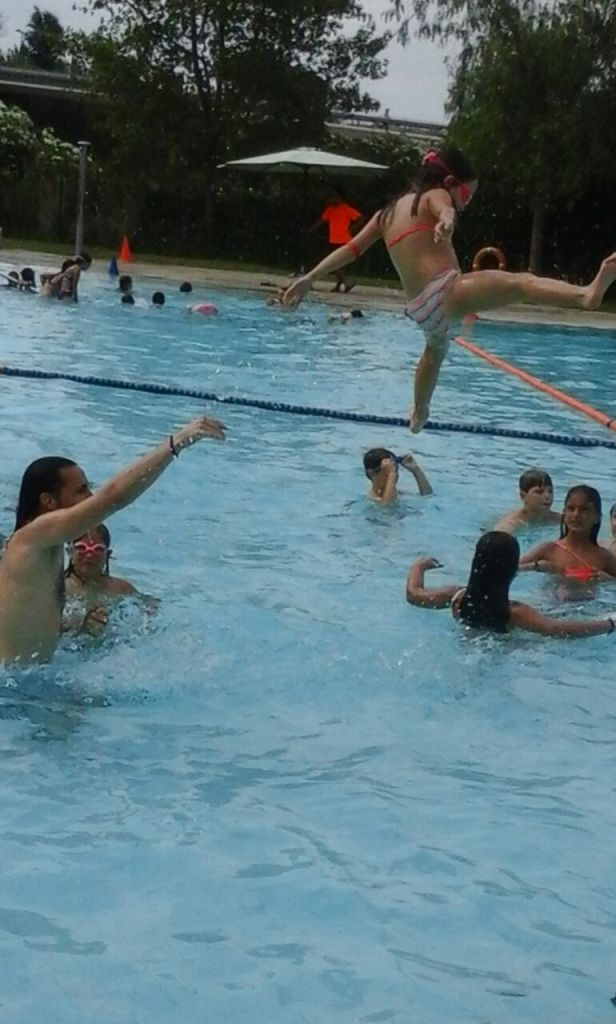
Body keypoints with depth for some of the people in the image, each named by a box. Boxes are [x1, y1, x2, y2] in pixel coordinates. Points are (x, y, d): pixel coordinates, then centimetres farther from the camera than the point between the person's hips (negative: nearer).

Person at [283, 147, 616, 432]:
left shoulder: (387, 212, 25)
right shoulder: (435, 196, 4)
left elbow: (351, 249, 24)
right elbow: (446, 209, -21)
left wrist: (309, 278, 27)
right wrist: (447, 220, -44)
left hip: (419, 308, 8)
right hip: (444, 290, -8)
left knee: (435, 350, 41)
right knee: (521, 283, -29)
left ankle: (418, 412, 63)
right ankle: (587, 292, -56)